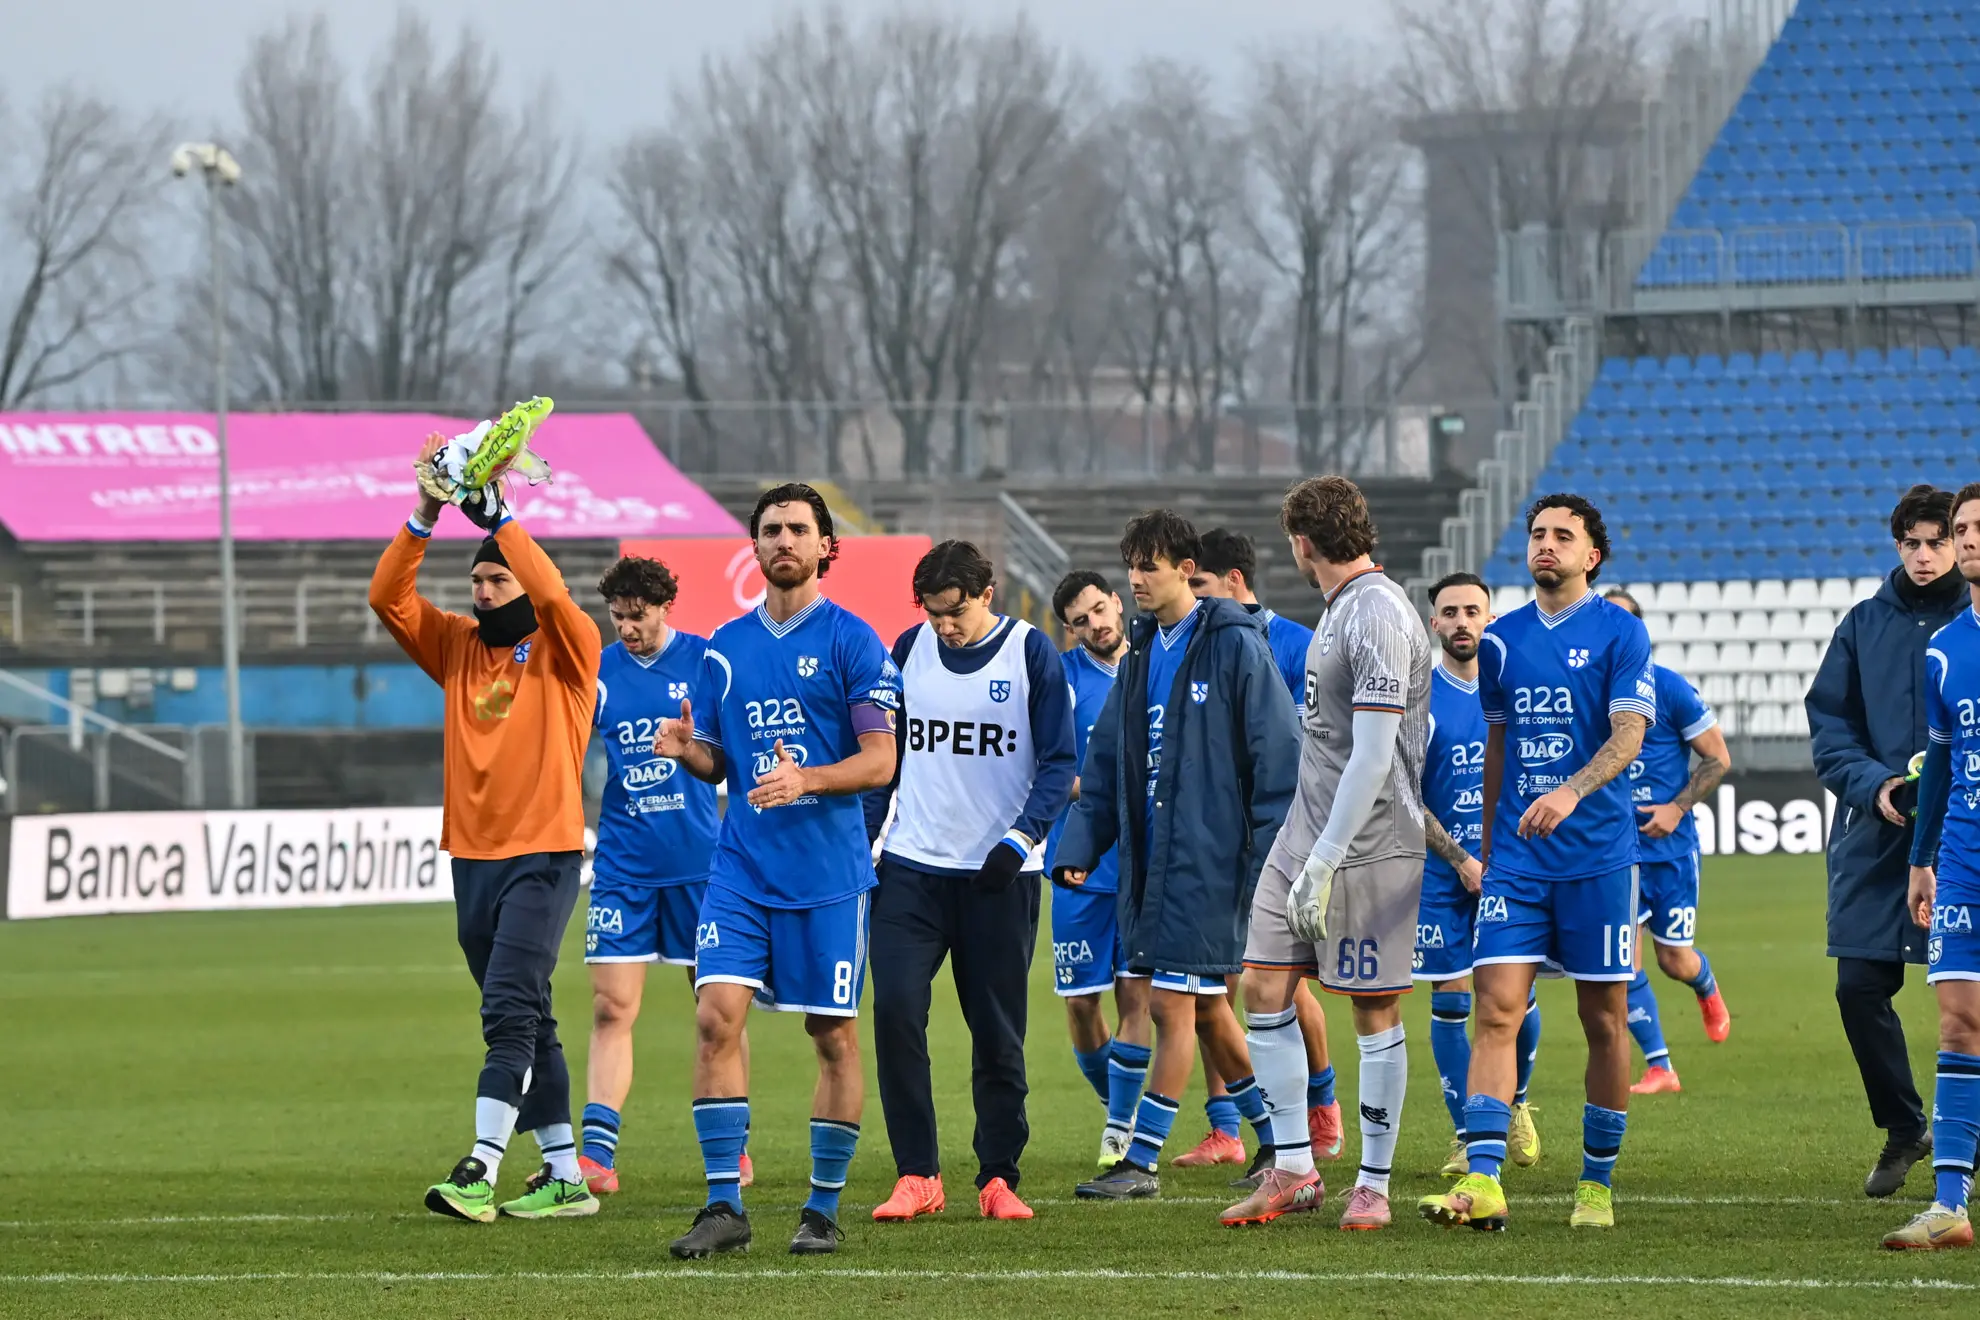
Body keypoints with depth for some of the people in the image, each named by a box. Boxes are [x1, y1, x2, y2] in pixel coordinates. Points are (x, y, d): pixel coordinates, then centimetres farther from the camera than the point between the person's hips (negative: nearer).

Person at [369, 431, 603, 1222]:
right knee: (527, 1023, 10)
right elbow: (389, 598, 1)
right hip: (472, 855, 7)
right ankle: (565, 1177, 16)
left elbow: (550, 593, -23)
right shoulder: (459, 647, 12)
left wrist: (496, 516, -23)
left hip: (543, 856, -6)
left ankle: (481, 1171, -25)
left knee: (510, 1011, -17)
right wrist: (424, 516, -10)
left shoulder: (564, 650, -3)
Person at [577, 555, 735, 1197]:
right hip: (622, 865, 1)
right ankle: (597, 1155, -9)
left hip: (701, 863, -1)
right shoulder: (597, 673, 3)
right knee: (611, 1010, -6)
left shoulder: (707, 662, -2)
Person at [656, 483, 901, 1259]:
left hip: (828, 871, -3)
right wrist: (686, 751, -5)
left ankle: (823, 1209, 13)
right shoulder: (726, 647, 11)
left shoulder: (851, 641, -3)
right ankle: (724, 1206, -8)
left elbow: (880, 760, -7)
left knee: (834, 1034, 2)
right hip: (742, 867, 3)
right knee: (716, 1014, -11)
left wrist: (805, 779, -23)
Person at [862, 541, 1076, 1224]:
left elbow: (1059, 762, -3)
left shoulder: (1031, 653, -3)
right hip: (913, 865, 2)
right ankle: (916, 1174, -6)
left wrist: (1021, 837, -16)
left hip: (999, 877, -2)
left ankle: (998, 1178, 14)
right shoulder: (910, 650, 7)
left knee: (998, 1031, 2)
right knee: (895, 1008, -12)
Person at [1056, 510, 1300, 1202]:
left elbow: (1277, 757, -11)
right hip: (1150, 859, 8)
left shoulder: (1235, 646, -9)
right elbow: (1106, 763, 16)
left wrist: (1270, 857, -16)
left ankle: (1142, 1162, -4)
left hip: (1208, 859, -8)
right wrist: (1079, 850, 6)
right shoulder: (1142, 652, 14)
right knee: (1203, 1011, 12)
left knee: (1173, 1004, -8)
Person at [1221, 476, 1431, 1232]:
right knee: (1264, 988, 5)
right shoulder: (1340, 609, 14)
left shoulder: (1379, 617, -17)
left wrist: (1324, 863, -21)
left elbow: (1373, 755, -21)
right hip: (1306, 831, 9)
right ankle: (1293, 1170, 11)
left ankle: (1373, 1184, 7)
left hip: (1368, 844, -9)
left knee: (1375, 1010, -1)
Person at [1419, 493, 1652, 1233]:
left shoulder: (1620, 632, -2)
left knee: (1604, 1019, 4)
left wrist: (1571, 792, -29)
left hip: (1598, 857, -3)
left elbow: (1629, 734, -13)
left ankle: (1597, 1185, 15)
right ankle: (1482, 1184, -17)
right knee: (1496, 1009, -10)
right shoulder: (1501, 639, 11)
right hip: (1516, 858, 3)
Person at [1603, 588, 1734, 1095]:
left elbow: (1718, 758, -4)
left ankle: (1708, 989, 42)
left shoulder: (1670, 689, -9)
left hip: (1670, 845, -2)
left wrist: (1676, 808, -14)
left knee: (1675, 961, 4)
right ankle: (1658, 1068, 0)